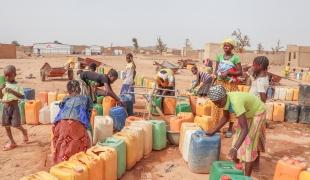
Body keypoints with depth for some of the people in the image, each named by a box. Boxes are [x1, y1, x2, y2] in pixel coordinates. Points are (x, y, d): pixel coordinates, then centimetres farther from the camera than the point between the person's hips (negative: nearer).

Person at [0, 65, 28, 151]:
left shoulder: (17, 86, -9)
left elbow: (22, 96, -18)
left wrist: (12, 91, -29)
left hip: (14, 107, -5)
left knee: (16, 124, -4)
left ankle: (24, 131, 30)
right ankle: (12, 142, 19)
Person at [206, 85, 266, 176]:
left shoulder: (235, 102, -41)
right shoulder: (224, 99, -18)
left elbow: (245, 129, -43)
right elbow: (225, 117, 2)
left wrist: (235, 148, -51)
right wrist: (213, 131, 0)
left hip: (257, 112, -7)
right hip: (247, 113, 7)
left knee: (248, 143, -10)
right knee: (238, 138, 9)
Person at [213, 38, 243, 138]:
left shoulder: (235, 58, -6)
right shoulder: (219, 57, 8)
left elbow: (240, 72, -10)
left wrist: (228, 73, -20)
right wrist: (218, 74, -11)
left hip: (230, 84, -4)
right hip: (219, 83, 4)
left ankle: (230, 129, 13)